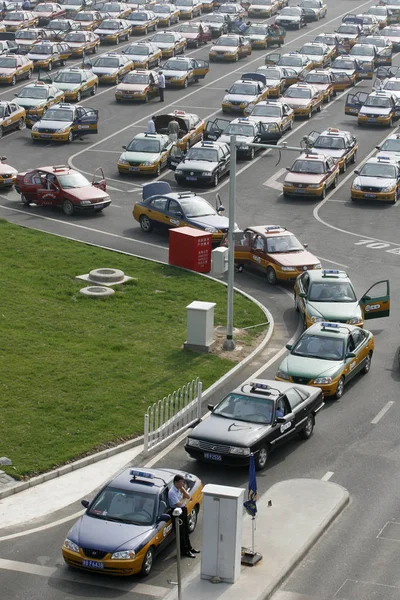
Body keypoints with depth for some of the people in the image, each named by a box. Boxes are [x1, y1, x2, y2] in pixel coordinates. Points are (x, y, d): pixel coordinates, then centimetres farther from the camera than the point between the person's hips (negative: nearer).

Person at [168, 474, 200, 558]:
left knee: (186, 531, 21)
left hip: (183, 510, 9)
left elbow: (188, 497, 4)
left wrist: (183, 489, -9)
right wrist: (184, 498, -9)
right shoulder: (172, 492, -24)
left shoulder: (180, 489, 3)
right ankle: (184, 551, 11)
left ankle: (189, 548, 34)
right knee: (181, 533, 1)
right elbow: (178, 504, -27)